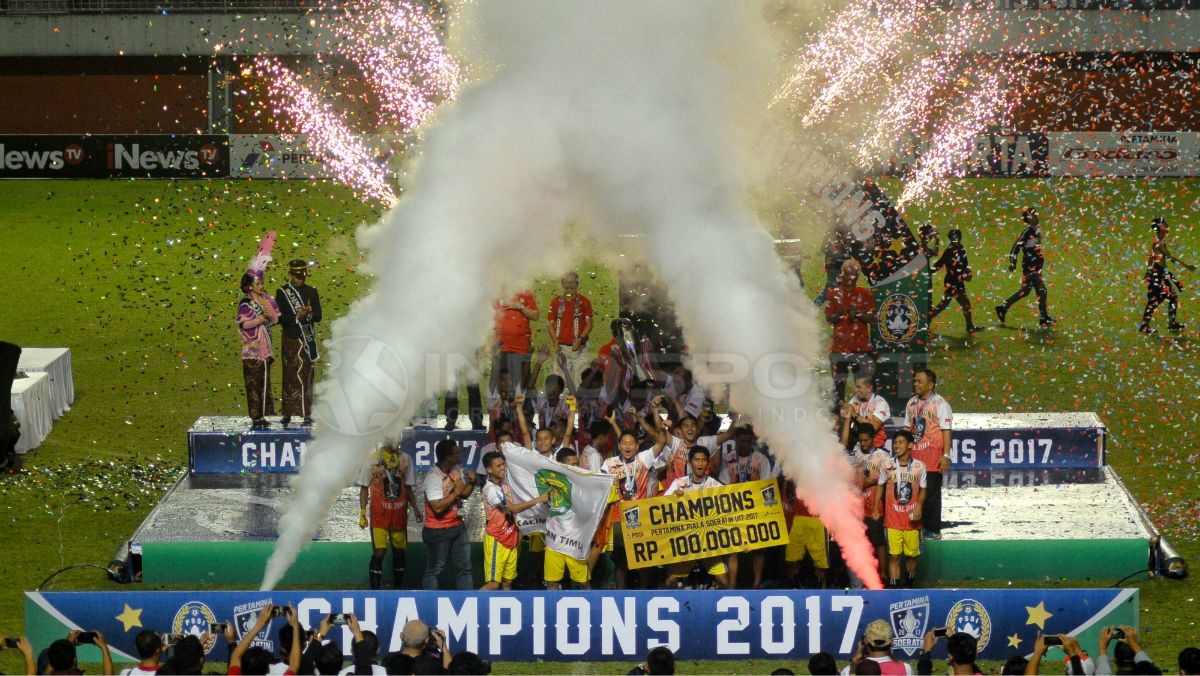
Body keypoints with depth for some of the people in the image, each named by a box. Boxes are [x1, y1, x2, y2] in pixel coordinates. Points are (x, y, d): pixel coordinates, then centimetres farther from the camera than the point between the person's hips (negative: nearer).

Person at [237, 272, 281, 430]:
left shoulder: (266, 299, 11)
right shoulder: (245, 303, -7)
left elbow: (276, 319, 14)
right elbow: (242, 324, -13)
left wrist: (271, 314, -6)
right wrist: (258, 320, -23)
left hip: (265, 348, 7)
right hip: (252, 349, -7)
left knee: (265, 381, 8)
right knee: (254, 383, -6)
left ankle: (263, 415, 12)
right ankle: (256, 417, -5)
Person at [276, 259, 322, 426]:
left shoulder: (311, 292, 10)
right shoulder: (282, 292, 3)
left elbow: (318, 316, 5)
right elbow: (279, 317, -4)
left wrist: (309, 314, -16)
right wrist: (297, 316, -18)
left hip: (308, 339, 2)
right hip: (290, 339, -2)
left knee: (306, 377, -1)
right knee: (289, 376, -3)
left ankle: (307, 414, -1)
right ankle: (287, 414, 0)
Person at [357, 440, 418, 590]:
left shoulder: (405, 459, 6)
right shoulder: (373, 459, -5)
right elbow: (364, 488, 0)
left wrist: (414, 508, 9)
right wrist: (362, 513, -5)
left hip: (399, 513, 4)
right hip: (379, 513, -4)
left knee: (399, 551, 10)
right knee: (379, 552, -11)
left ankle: (398, 588, 22)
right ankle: (375, 590, -9)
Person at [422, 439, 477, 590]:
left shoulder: (456, 470, 2)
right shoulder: (433, 477, -23)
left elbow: (464, 494, 13)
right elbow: (438, 508, -30)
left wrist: (471, 482, -6)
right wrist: (455, 492, -23)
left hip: (457, 526, 8)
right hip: (438, 531, -8)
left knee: (464, 566, 13)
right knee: (434, 570, 4)